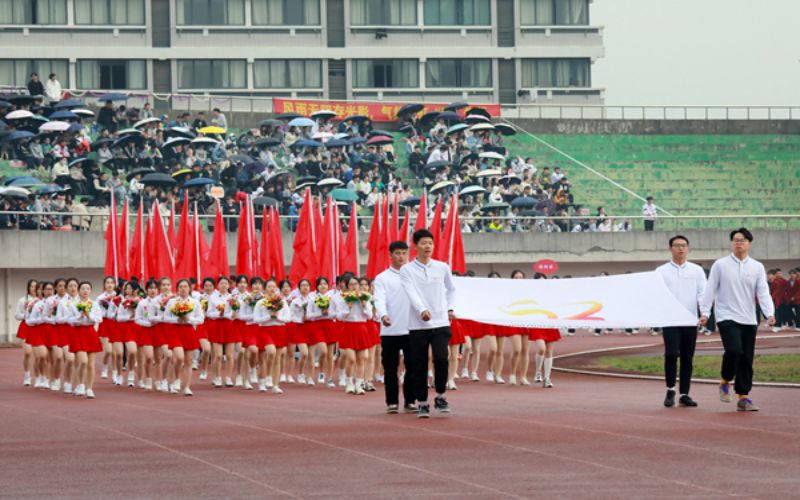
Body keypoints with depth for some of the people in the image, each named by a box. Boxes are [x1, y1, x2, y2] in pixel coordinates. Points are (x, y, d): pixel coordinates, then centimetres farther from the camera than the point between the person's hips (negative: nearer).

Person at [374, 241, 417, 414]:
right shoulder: (382, 278, 4)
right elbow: (380, 300, -9)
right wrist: (383, 315, -28)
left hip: (412, 329, 1)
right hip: (390, 330, -1)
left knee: (412, 366, 2)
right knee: (390, 367, 2)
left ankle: (410, 401, 10)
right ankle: (392, 402, 9)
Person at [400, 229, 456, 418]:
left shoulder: (443, 268, 8)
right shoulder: (407, 270, -1)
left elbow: (451, 289, 26)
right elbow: (411, 293, -16)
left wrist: (449, 308, 13)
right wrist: (422, 311, -32)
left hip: (440, 323, 1)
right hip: (417, 325, -1)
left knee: (441, 359, -14)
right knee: (419, 366, 1)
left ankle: (440, 396, 4)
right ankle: (422, 403, 12)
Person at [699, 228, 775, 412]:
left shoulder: (757, 267, 8)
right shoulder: (720, 265, 3)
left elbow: (763, 292, 2)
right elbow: (710, 290, 3)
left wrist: (769, 313, -13)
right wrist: (705, 312, -6)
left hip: (749, 320, 3)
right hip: (727, 317, -3)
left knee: (747, 359, 2)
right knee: (734, 350, -22)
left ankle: (743, 397, 10)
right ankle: (725, 382, 3)